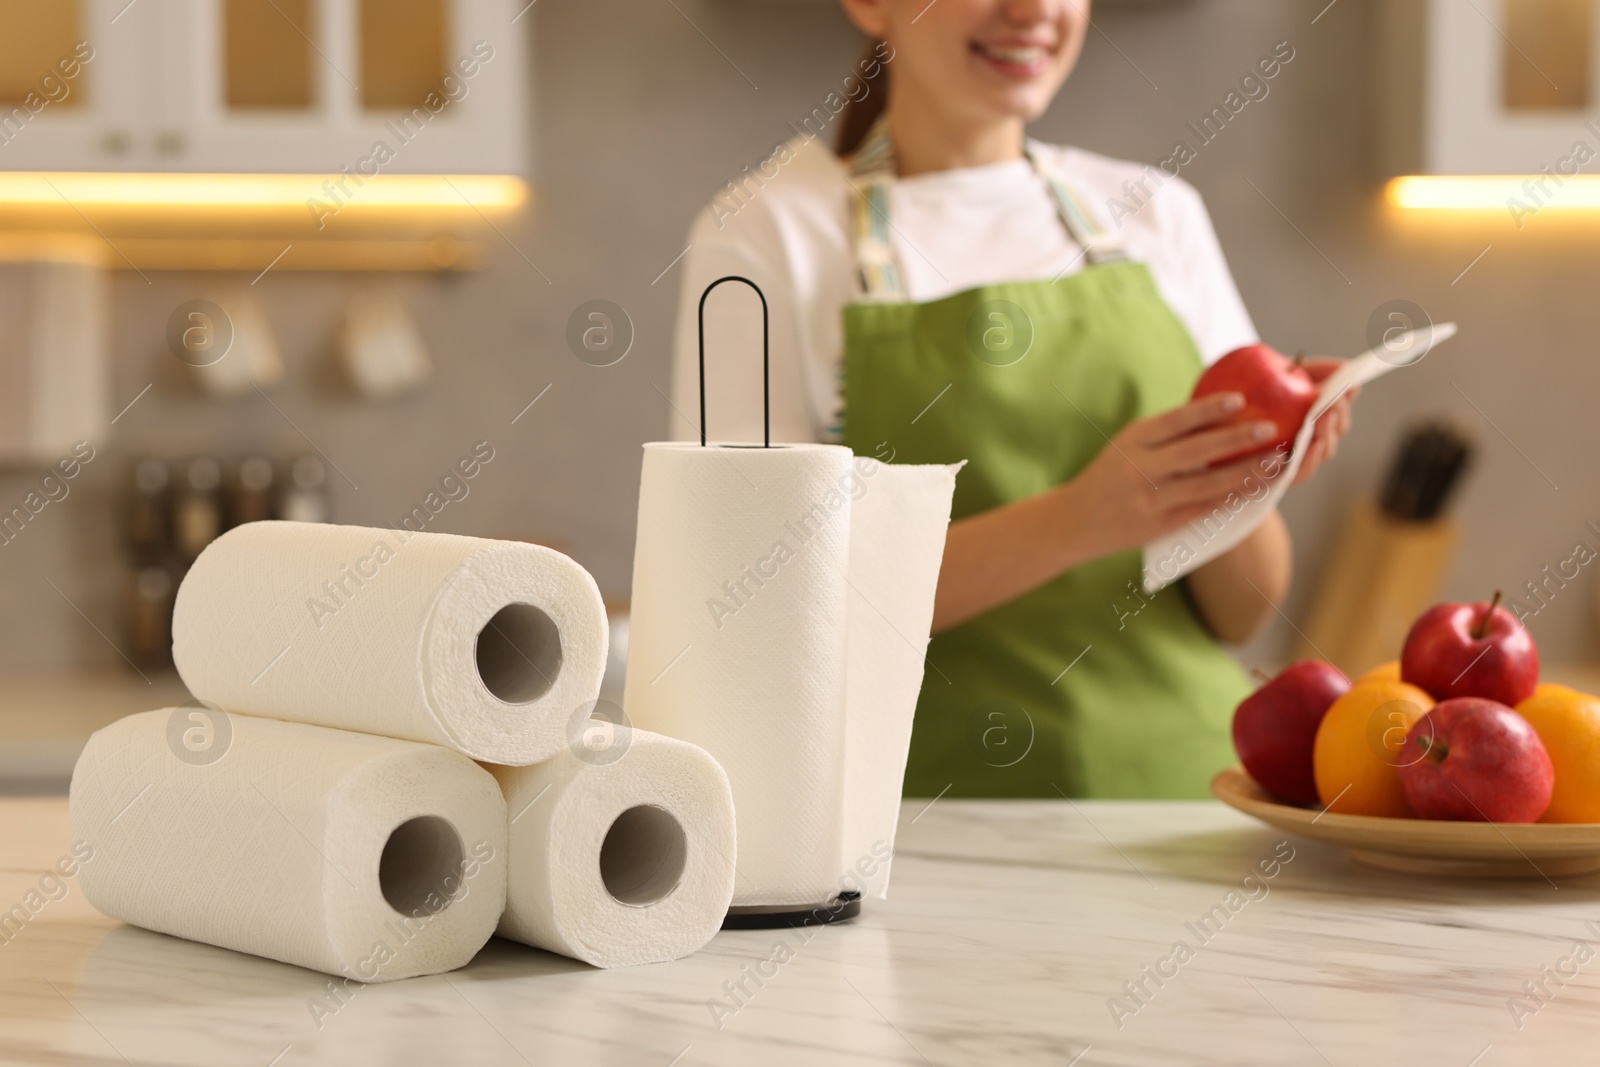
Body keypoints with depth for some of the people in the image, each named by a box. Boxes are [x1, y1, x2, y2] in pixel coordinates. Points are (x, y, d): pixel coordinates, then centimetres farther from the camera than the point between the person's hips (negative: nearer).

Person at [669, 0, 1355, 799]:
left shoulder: (1159, 217, 14)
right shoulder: (764, 231, 2)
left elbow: (1242, 613, 13)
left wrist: (1241, 479, -9)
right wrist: (1079, 519, -19)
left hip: (1185, 781, 3)